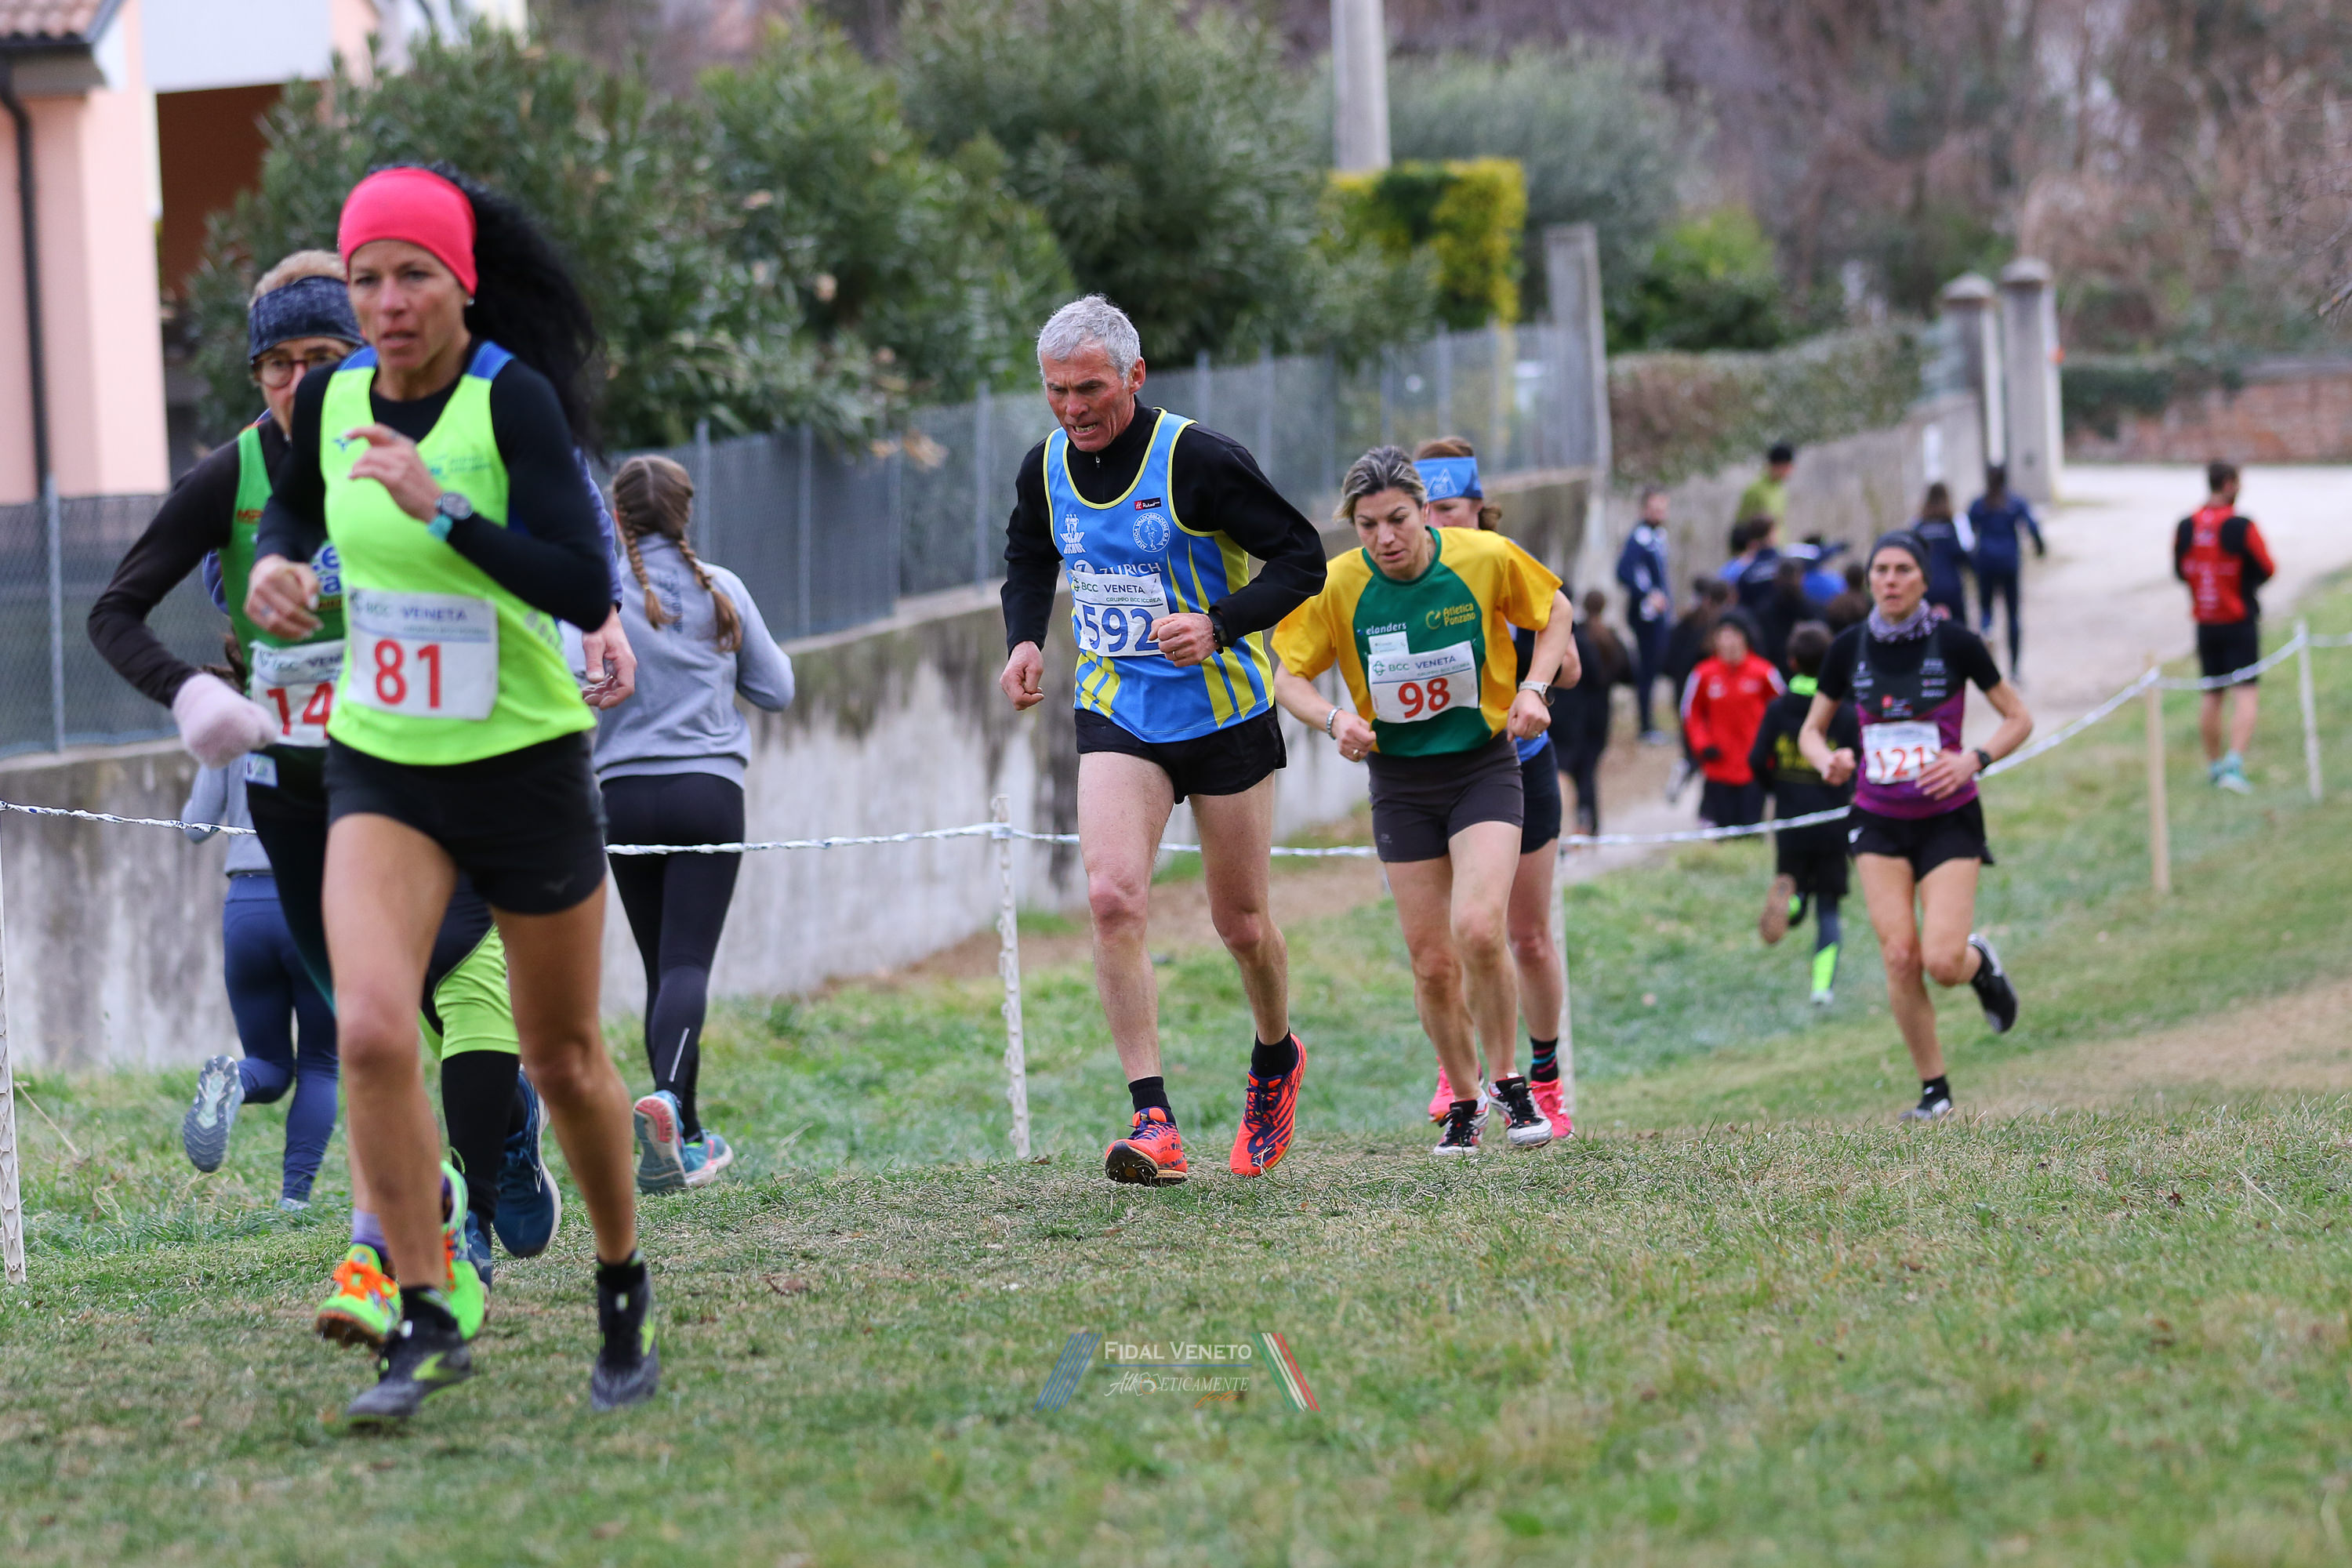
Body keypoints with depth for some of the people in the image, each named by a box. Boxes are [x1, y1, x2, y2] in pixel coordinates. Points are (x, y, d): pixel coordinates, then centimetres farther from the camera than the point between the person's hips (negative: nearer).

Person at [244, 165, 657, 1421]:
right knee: (371, 1029, -19)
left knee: (562, 1059, 10)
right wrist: (275, 566, 0)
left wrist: (443, 508, -32)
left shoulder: (514, 399, -17)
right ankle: (425, 1320, -9)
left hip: (525, 764, -3)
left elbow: (587, 590, -25)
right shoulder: (330, 397, -1)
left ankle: (623, 1287, 35)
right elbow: (293, 506, 22)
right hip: (378, 766, 3)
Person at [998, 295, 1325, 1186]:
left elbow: (1302, 558, -14)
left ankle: (1276, 1059, 40)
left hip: (1225, 711, -3)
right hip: (1116, 713, 3)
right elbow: (1031, 558, 20)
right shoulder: (1047, 467, -1)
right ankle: (1153, 1125, -18)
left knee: (1240, 922, 7)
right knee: (1112, 898, -18)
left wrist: (1217, 624, -28)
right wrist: (1025, 640, 1)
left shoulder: (1198, 461, -18)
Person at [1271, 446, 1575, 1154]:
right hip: (1400, 783, 2)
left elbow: (1554, 610, 6)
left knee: (1478, 930, -22)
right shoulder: (1338, 586, -11)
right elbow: (1288, 676, -1)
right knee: (1432, 962, 1)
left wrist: (1534, 688, -9)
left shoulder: (1488, 558, -12)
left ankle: (1508, 1081, 0)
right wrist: (1334, 719, -21)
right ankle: (1463, 1103, 23)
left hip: (1484, 768, -2)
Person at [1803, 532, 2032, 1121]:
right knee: (1899, 956, -10)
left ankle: (1981, 964, 25)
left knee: (1943, 962, -13)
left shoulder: (1955, 642, -9)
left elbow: (2019, 718, 0)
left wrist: (1975, 759, -17)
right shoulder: (1849, 647, -2)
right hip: (1878, 823, 2)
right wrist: (1828, 759, -13)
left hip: (1948, 819, -2)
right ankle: (1934, 1088, 6)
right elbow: (1812, 729, 10)